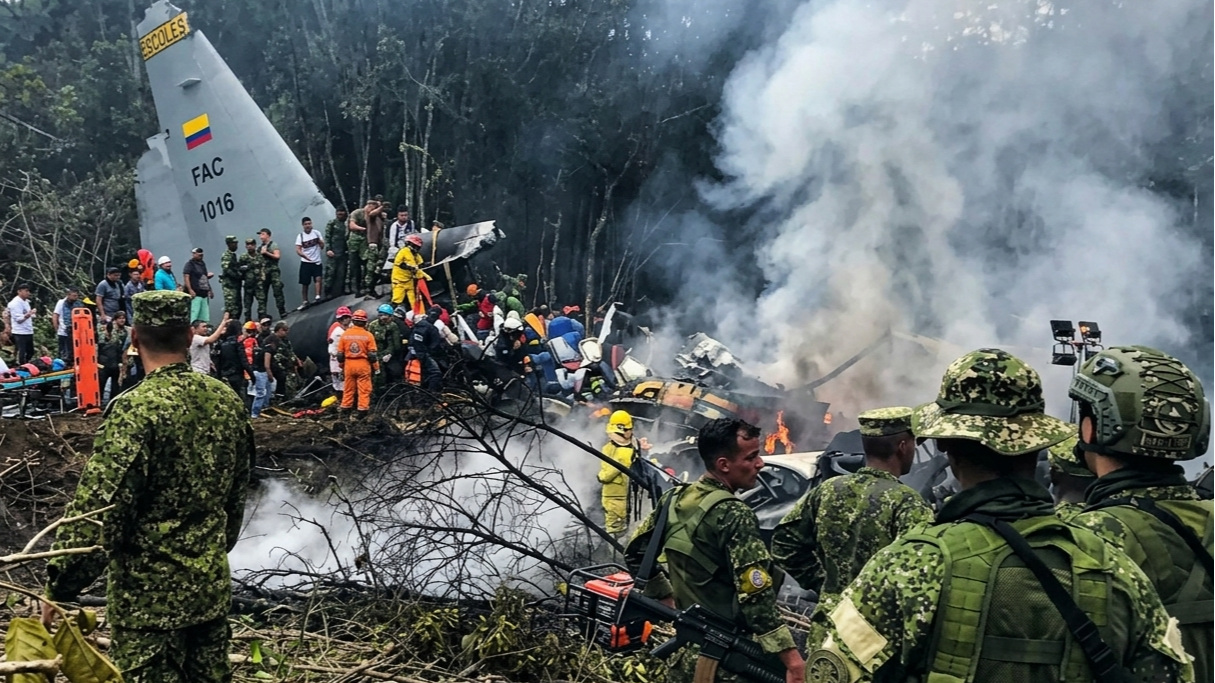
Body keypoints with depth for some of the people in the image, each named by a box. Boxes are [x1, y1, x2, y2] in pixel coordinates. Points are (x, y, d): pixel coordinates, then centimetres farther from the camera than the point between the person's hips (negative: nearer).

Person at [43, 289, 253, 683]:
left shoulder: (136, 410, -19)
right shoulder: (225, 399, 2)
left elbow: (98, 513, -21)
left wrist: (59, 588, -11)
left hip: (149, 594, -6)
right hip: (213, 585, 6)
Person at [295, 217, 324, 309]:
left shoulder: (316, 233, 3)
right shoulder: (300, 236, -2)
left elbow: (322, 246, 3)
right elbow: (298, 250, -11)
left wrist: (320, 241, -18)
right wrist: (305, 256, -29)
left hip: (317, 262, 0)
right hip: (305, 263, 0)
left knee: (318, 278, -21)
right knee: (304, 283, 4)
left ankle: (317, 297, -22)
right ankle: (304, 302, 14)